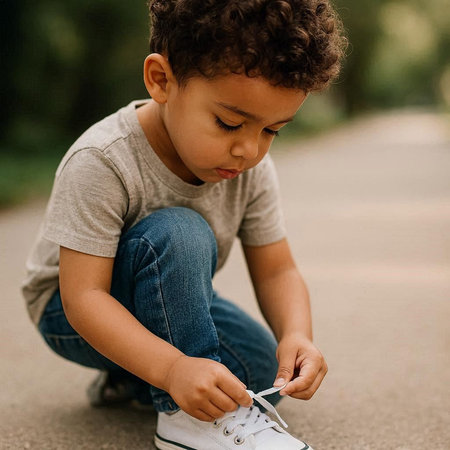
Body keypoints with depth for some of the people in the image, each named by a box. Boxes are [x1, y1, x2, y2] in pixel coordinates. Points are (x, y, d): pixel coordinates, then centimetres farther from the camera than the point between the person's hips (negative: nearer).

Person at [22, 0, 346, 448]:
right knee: (177, 233, -33)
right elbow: (83, 296, -34)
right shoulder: (100, 164, -32)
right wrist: (171, 367, -47)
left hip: (169, 305, 6)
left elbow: (277, 272, -10)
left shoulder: (252, 171, -14)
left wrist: (296, 335, -32)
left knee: (264, 371, -15)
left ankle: (134, 377, 7)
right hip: (72, 316, -6)